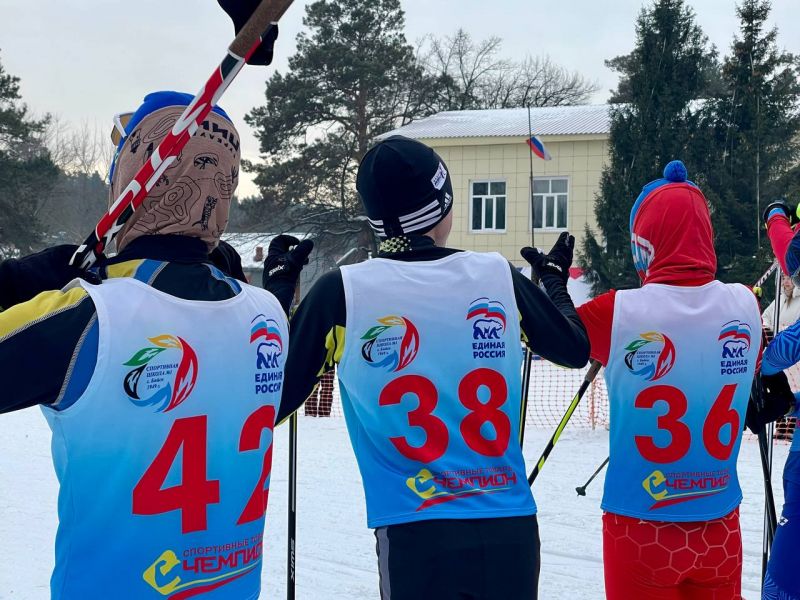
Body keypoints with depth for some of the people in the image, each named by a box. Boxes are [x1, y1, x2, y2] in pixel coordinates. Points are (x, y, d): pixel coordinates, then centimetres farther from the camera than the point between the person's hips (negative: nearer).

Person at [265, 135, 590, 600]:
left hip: (415, 536, -2)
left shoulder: (342, 293, -9)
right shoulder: (500, 277, -2)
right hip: (511, 529, 2)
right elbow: (576, 349, 15)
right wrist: (556, 279, 34)